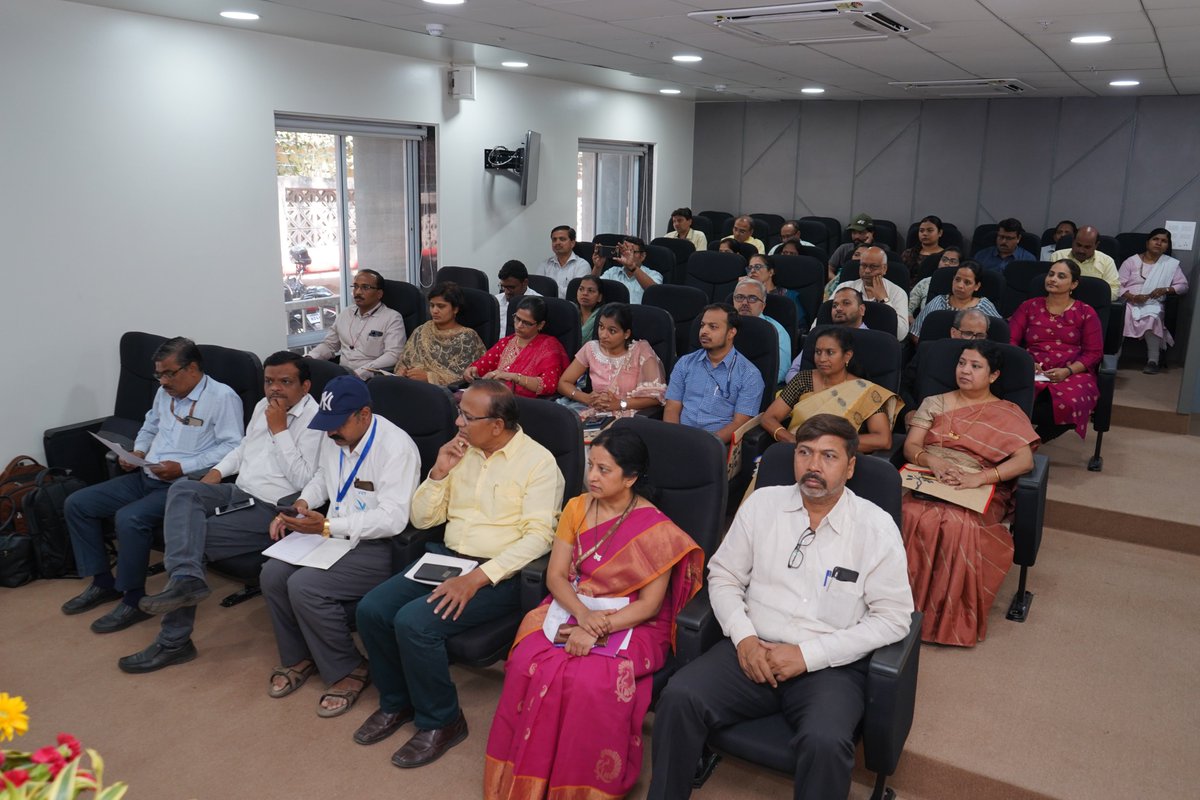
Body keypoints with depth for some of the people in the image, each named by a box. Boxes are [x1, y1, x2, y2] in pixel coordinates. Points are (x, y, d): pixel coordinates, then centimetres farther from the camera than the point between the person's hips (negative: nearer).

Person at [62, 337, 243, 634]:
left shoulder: (222, 397, -13)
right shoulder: (165, 392, 13)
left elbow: (232, 449, -20)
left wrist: (183, 468, -23)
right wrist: (138, 451, 9)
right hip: (145, 477, 9)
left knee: (129, 518, -31)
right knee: (76, 504, 3)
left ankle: (134, 600, -11)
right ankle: (102, 582, 14)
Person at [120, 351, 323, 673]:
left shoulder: (314, 420, -13)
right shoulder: (263, 406, 14)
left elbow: (304, 482, -20)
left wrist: (279, 430, -19)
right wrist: (217, 471, 14)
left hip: (271, 510, -8)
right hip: (239, 492, 8)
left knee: (193, 536, -18)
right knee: (182, 488, -19)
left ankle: (174, 641, -9)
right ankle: (185, 579, -36)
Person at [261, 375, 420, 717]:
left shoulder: (396, 447, -21)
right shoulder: (334, 437, 4)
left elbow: (393, 518, -26)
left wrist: (327, 527, -26)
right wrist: (301, 505, 2)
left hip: (377, 546, -8)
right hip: (331, 532, 8)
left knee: (304, 587, -24)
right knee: (273, 574, -10)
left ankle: (348, 671, -1)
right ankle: (299, 658, 14)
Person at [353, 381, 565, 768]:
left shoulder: (538, 461, -11)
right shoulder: (462, 452, 9)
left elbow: (538, 536, -19)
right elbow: (422, 518, 11)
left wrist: (478, 578, -27)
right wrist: (439, 472, -6)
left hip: (499, 574, -7)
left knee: (414, 622, -25)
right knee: (371, 609, -11)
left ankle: (441, 722, -1)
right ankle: (397, 702, 13)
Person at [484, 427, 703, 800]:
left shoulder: (655, 529, -9)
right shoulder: (577, 508, 4)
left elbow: (649, 605, -11)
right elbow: (555, 576, 2)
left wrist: (598, 629, -24)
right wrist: (581, 614, -18)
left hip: (629, 624, -4)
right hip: (571, 609, 4)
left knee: (590, 682, -33)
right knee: (527, 664, -25)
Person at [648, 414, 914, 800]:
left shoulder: (876, 527, -4)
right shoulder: (762, 503, 5)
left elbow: (893, 617, -5)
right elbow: (724, 576, 10)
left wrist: (809, 654, -12)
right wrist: (744, 637, -8)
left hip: (830, 665, -2)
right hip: (753, 650, 2)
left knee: (825, 742, -32)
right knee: (679, 698, -23)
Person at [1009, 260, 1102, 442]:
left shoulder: (1086, 313, 15)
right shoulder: (1029, 307, 19)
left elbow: (1094, 352, 7)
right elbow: (1010, 340, 10)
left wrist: (1068, 371, -11)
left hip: (1073, 374, 0)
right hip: (1032, 373, 0)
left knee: (1069, 404, -38)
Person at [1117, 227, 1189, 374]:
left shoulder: (1171, 264, 14)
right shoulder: (1132, 261, 10)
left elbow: (1183, 286, 9)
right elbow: (1118, 285, 1)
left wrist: (1165, 290, -11)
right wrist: (1133, 297, -17)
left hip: (1153, 304, 0)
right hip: (1128, 301, 0)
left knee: (1152, 318, -35)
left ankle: (1153, 360, -28)